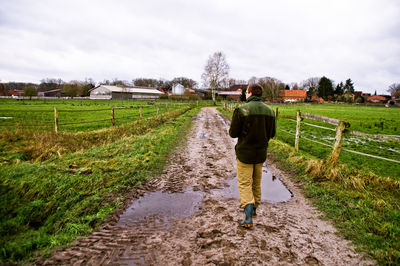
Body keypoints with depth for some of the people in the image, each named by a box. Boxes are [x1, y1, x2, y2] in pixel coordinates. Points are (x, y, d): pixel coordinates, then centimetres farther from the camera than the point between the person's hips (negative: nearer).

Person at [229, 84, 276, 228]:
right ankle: (254, 209, 35)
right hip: (261, 153, 5)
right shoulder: (269, 111, 1)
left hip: (245, 153, -5)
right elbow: (271, 134, 6)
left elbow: (233, 133, -13)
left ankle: (248, 217, -4)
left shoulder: (241, 110, -15)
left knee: (244, 184, 3)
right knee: (256, 183, 20)